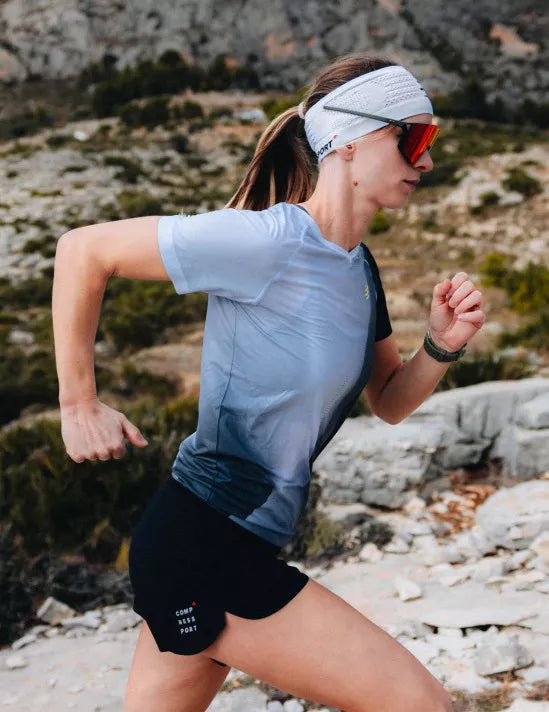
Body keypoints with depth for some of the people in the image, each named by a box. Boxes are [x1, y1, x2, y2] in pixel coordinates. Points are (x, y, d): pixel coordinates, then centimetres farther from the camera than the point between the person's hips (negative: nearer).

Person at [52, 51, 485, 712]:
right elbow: (83, 249, -15)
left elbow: (389, 402, 16)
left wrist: (441, 346, -4)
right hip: (203, 543, -9)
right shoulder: (269, 239, -19)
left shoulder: (358, 265, 9)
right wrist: (78, 403, -11)